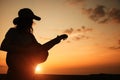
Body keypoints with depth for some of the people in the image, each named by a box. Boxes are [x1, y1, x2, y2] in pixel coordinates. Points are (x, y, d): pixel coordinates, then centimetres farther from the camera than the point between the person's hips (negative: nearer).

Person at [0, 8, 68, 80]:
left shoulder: (30, 36, 12)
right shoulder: (13, 32, -4)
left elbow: (40, 48, 15)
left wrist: (58, 39, 7)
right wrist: (26, 50, -26)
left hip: (27, 72, 6)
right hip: (16, 72, -6)